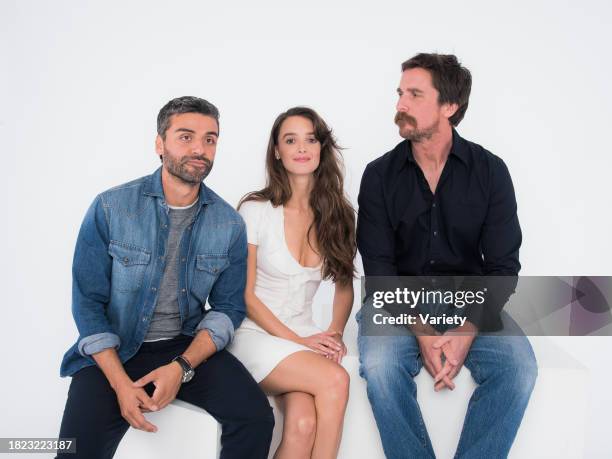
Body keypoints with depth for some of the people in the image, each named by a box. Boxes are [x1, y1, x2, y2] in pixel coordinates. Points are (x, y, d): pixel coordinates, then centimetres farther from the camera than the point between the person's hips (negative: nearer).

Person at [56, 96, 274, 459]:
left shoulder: (229, 223, -3)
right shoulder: (110, 208, -9)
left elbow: (229, 308, 0)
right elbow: (88, 302, -7)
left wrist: (181, 367, -15)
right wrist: (121, 384, -17)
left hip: (189, 347, 2)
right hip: (114, 351, -1)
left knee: (256, 416, -18)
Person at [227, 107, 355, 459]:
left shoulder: (338, 214, 5)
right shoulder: (255, 211, -7)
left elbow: (344, 283, 15)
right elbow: (244, 295, -6)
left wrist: (335, 333, -2)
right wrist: (298, 341, -12)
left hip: (306, 337, 3)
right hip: (256, 335, -3)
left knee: (304, 424, -27)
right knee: (335, 379, -29)